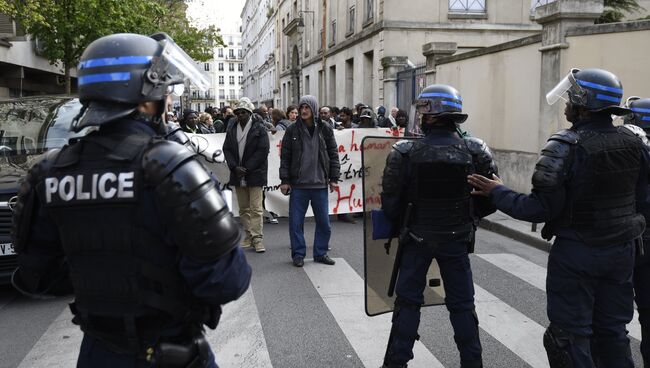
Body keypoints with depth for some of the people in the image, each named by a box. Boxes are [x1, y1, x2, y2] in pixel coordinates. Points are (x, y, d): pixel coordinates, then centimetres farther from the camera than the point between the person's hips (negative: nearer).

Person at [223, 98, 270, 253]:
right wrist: (235, 167, -8)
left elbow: (263, 150, -11)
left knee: (256, 208, -6)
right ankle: (249, 236, 19)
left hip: (255, 174, -5)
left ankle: (257, 238, -3)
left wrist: (246, 168, -14)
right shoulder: (232, 129, 11)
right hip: (237, 174, 5)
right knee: (243, 209, 11)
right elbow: (227, 149, 8)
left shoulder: (259, 128, -4)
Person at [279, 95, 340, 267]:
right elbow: (285, 156, 1)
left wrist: (334, 179, 2)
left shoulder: (325, 129, 3)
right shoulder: (292, 130, 1)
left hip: (320, 184, 1)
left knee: (324, 221, 7)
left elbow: (333, 154, 6)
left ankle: (321, 253, 22)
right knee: (296, 221, 3)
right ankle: (298, 254, 17)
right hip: (298, 184, -1)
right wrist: (285, 180, -3)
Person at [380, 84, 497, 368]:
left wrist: (401, 226, 8)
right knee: (462, 305, 16)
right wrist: (467, 217, 11)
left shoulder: (405, 153, -15)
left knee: (408, 302, 14)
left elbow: (390, 201, -11)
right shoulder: (475, 152, -11)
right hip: (457, 238, 1)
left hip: (417, 237, -1)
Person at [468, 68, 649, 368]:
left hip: (577, 253, -6)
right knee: (612, 331, 19)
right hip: (622, 252, 6)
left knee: (569, 335, 6)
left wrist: (497, 193, -9)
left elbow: (541, 209, -20)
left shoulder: (565, 147, -19)